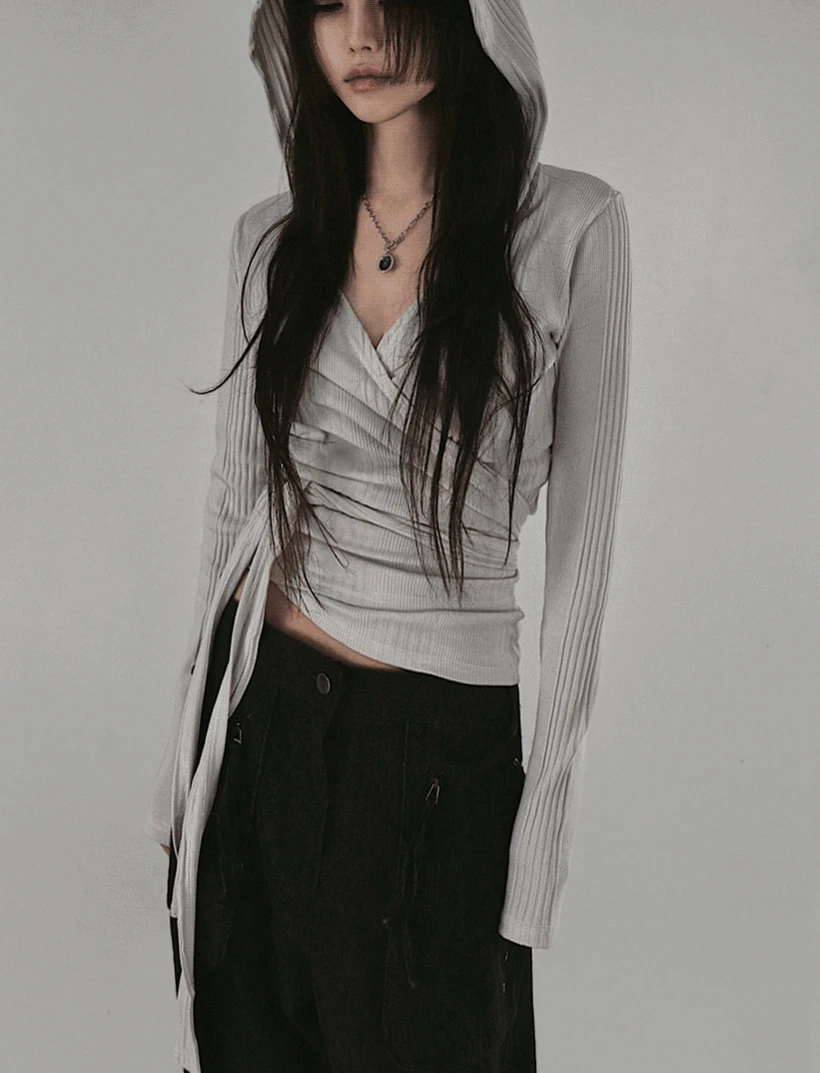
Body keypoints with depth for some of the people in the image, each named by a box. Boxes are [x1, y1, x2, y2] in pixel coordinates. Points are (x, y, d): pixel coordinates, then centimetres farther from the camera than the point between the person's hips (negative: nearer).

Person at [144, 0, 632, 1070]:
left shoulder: (572, 226, -9)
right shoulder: (273, 237, 1)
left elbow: (580, 522, -6)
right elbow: (233, 496, 8)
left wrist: (553, 791, -6)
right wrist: (192, 730, 10)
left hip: (447, 739, -3)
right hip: (263, 711, 3)